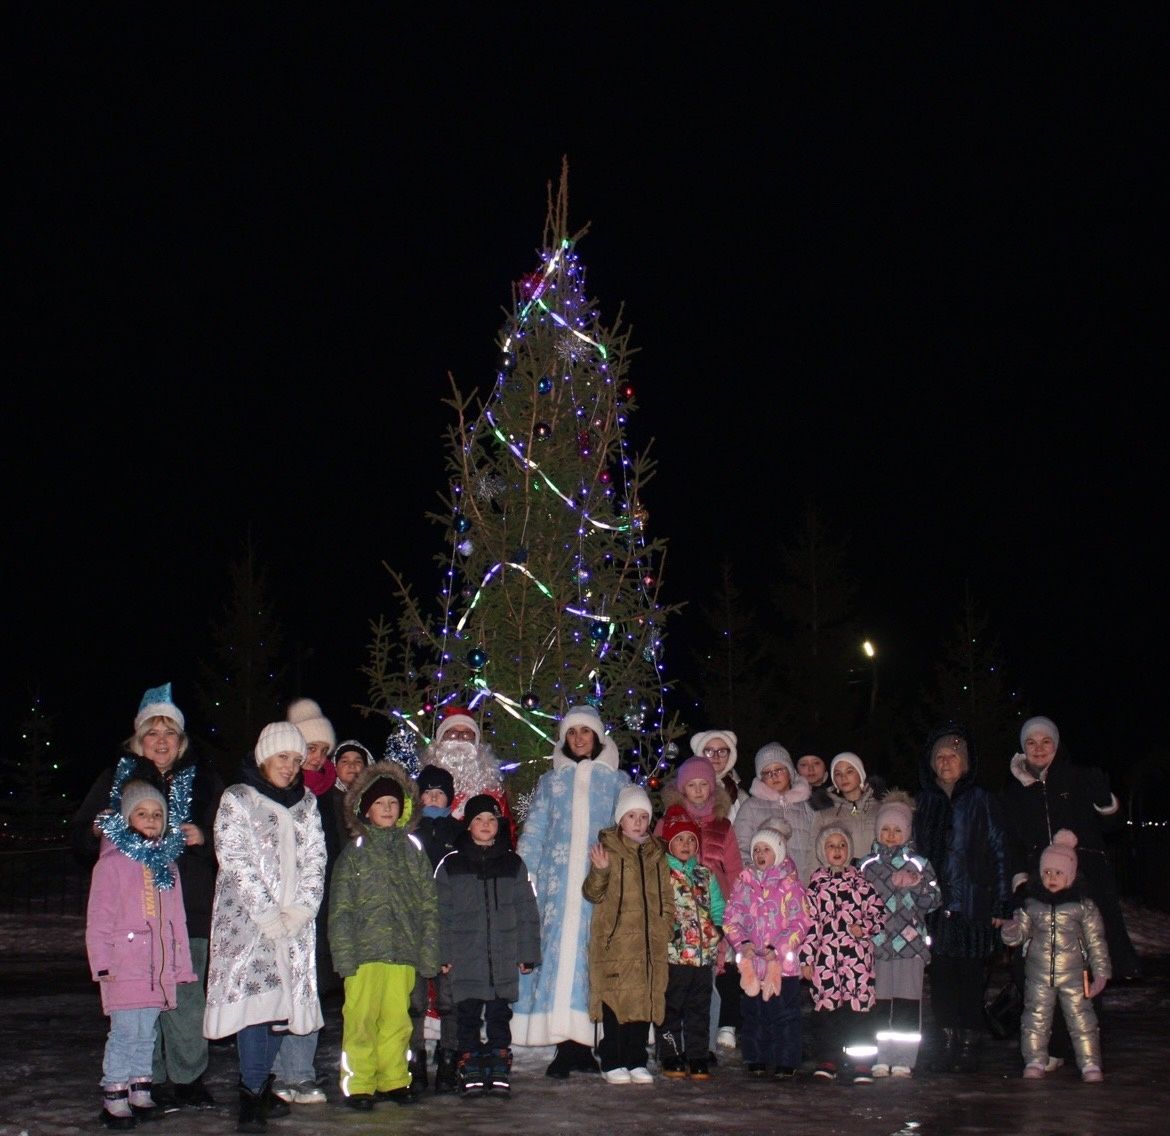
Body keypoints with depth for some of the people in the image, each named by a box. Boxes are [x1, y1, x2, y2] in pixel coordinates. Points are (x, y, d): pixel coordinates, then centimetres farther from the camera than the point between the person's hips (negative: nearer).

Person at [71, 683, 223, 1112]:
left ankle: (188, 1077, 7)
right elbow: (78, 836, 12)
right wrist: (96, 831, -10)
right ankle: (151, 1079, 9)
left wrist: (203, 837, -9)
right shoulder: (117, 777, 10)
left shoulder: (203, 778, 10)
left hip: (188, 904, 0)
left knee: (184, 994, -4)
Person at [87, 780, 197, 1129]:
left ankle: (140, 1093, 18)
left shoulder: (166, 862, 15)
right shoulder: (112, 861, -3)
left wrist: (182, 964, 13)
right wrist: (102, 962, -13)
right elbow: (98, 917, -6)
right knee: (126, 1031, -9)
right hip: (124, 964, -5)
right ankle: (114, 1097, -1)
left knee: (146, 1033, 10)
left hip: (159, 965, 5)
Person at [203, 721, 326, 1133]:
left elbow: (315, 859, 10)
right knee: (255, 996, -13)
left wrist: (300, 911, -5)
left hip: (294, 921, 5)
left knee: (282, 1000, 1)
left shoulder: (306, 803, 14)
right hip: (247, 917, -4)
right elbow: (235, 860, -7)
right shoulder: (236, 799, 0)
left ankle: (261, 1085, 12)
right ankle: (252, 1096, -12)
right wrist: (268, 916, -12)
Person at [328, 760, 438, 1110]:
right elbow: (340, 907, 0)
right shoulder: (355, 850, 4)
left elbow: (428, 903, 11)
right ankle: (358, 1084, 6)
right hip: (365, 949, -2)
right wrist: (344, 954, -8)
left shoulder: (412, 848, 12)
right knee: (361, 1018, -3)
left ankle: (393, 1080, 19)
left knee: (397, 1018, 7)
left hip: (403, 950, 3)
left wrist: (428, 951, 4)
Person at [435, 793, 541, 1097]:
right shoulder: (451, 864, 6)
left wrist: (527, 953, 4)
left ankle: (499, 1073, 11)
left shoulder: (513, 864, 11)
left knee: (499, 1015, 4)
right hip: (466, 957, -1)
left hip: (504, 957, 1)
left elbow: (526, 910, 10)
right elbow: (441, 913, 3)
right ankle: (471, 1075, 7)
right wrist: (443, 954, -4)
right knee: (469, 1015, 1)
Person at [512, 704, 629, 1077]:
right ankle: (566, 1045, -9)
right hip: (558, 882, 1)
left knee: (593, 956, -7)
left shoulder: (617, 781, 14)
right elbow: (533, 833, 12)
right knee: (558, 953, -9)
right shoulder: (551, 781, 17)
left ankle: (580, 1044, -3)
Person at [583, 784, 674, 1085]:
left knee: (645, 1000, 5)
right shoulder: (608, 848, 0)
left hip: (649, 942, 5)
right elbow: (592, 893, -5)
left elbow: (666, 897, 20)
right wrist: (599, 871, -24)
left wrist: (665, 929, 8)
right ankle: (613, 1063, 5)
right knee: (615, 1000, -4)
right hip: (615, 940, -4)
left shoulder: (656, 853, 15)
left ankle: (636, 1061, 14)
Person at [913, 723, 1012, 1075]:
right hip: (935, 907, 3)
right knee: (941, 978, 3)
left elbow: (999, 853, 0)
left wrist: (1000, 905, -5)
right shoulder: (924, 802, 11)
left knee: (971, 977, 0)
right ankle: (946, 1045, 11)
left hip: (973, 906, -3)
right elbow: (915, 851, 14)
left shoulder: (981, 802, 2)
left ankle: (969, 1047, 7)